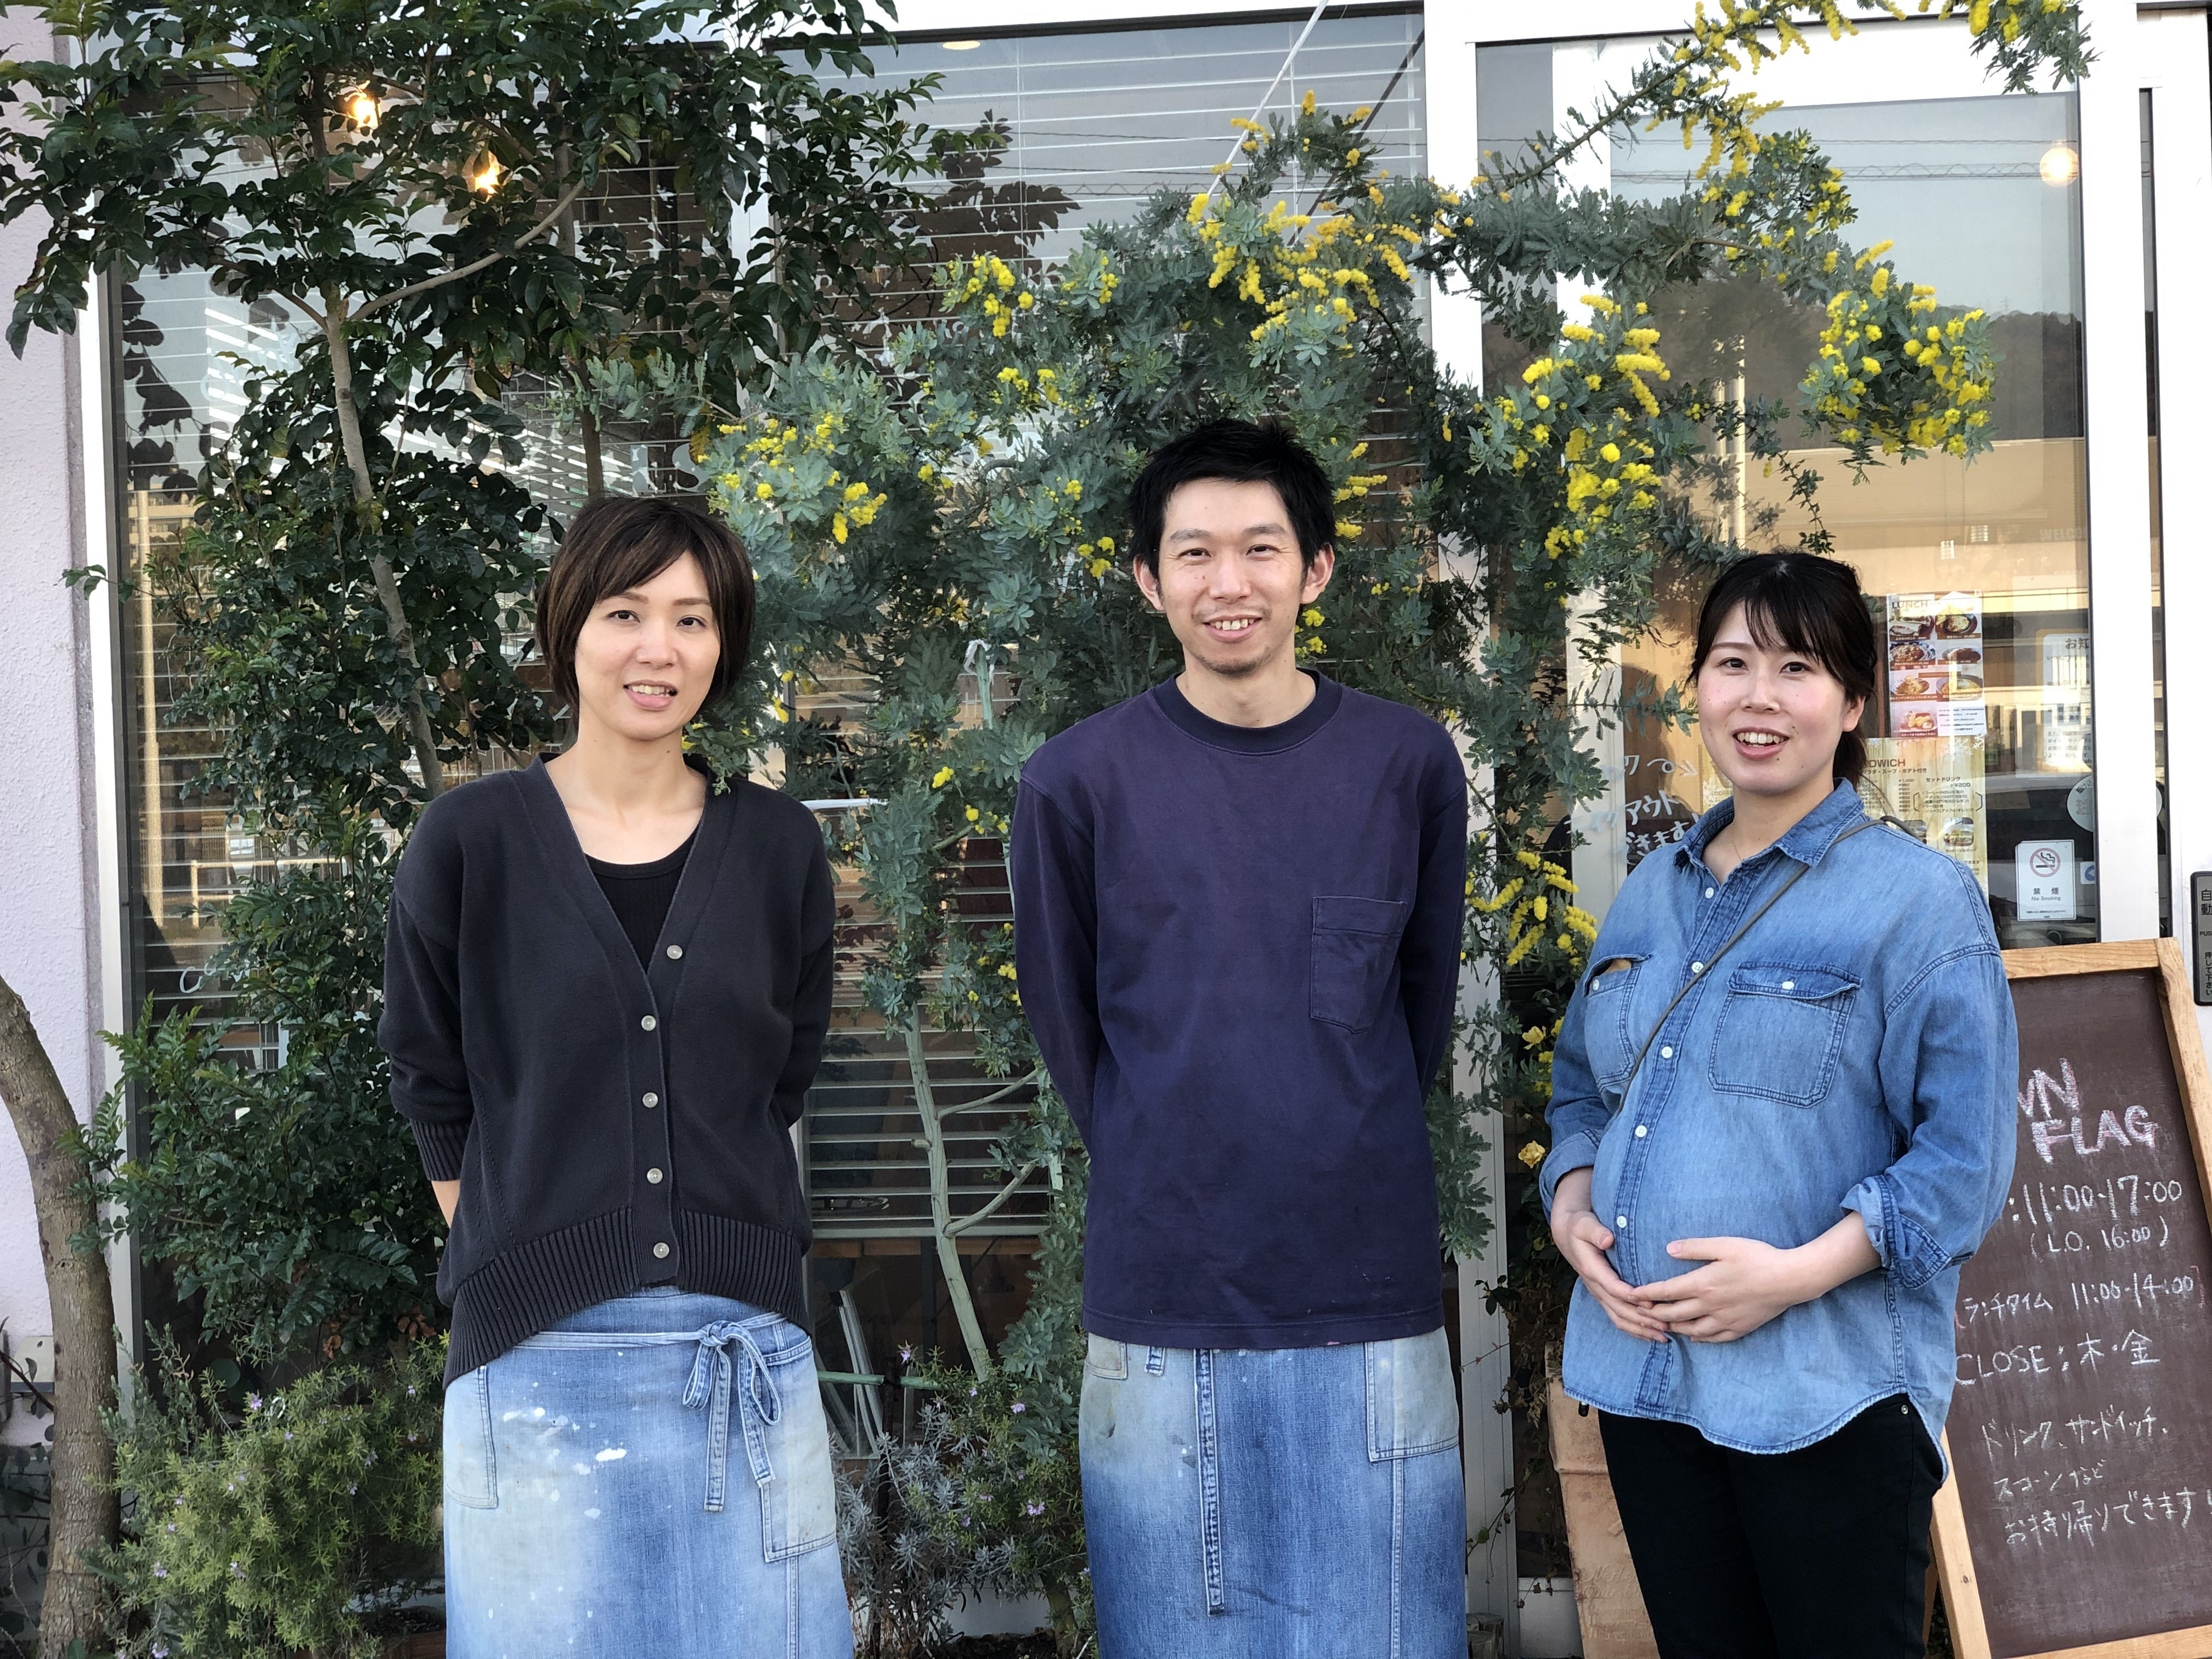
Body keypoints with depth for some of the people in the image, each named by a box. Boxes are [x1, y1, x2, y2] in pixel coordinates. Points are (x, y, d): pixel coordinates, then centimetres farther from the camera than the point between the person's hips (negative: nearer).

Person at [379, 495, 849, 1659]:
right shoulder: (470, 841, -1)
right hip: (540, 1356, -2)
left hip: (743, 1350, 2)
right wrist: (520, 1271, 3)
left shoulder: (778, 847, 5)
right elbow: (433, 1095, 5)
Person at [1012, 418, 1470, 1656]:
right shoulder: (1081, 781, -3)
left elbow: (1426, 997, 11)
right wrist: (1164, 1169, 9)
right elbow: (1064, 1018, 7)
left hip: (1373, 1316, 1)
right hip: (1161, 1320, 0)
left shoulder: (1410, 764, 0)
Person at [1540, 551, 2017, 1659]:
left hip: (1824, 1392, -5)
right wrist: (1572, 1206, 0)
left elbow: (1964, 1157, -11)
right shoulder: (1650, 895, 12)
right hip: (1643, 1375, 6)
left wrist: (1801, 1272, -21)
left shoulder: (1917, 898, -6)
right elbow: (1582, 1083, 20)